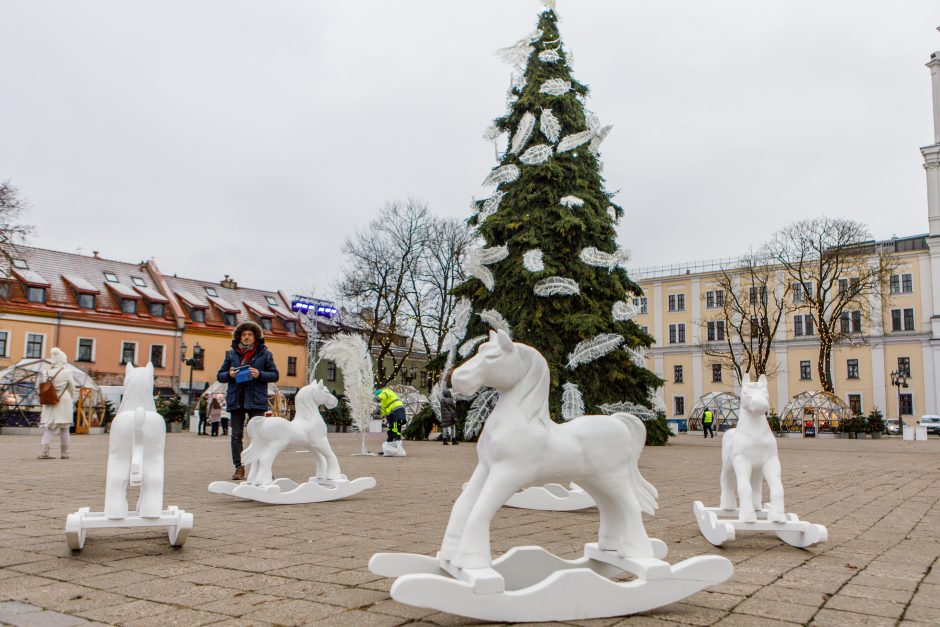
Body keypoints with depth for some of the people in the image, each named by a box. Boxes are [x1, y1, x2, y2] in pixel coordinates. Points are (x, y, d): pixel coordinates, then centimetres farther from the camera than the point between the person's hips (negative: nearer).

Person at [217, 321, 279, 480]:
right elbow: (220, 376, 15)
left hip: (256, 401, -3)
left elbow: (275, 375, 5)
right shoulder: (231, 354, 12)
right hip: (236, 400, 3)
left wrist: (259, 375, -13)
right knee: (236, 435, 5)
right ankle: (239, 468, 12)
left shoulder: (265, 354, 6)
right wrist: (229, 375, -8)